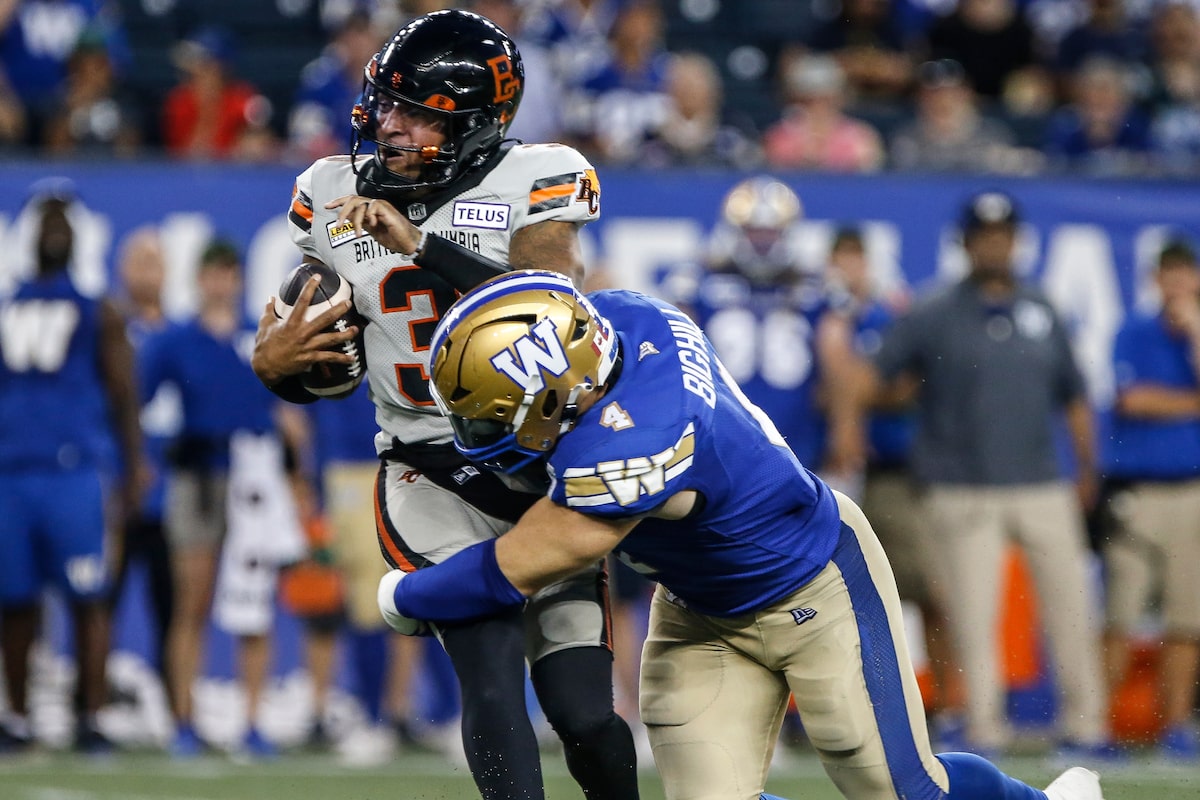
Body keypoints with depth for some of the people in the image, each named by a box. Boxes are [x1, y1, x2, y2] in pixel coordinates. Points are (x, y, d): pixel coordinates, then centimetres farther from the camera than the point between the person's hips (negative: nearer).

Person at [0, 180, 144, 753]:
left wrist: (132, 473, -4)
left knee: (87, 599, -6)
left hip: (76, 471, -3)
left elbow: (123, 397, 5)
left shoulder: (97, 312, 7)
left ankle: (91, 720, -4)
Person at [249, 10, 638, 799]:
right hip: (433, 484, 1)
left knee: (585, 717, -3)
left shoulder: (539, 180, -5)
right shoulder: (334, 197, 6)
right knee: (493, 689, -19)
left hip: (548, 464, -1)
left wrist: (423, 246, -27)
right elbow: (327, 371, 15)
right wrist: (274, 365, -9)